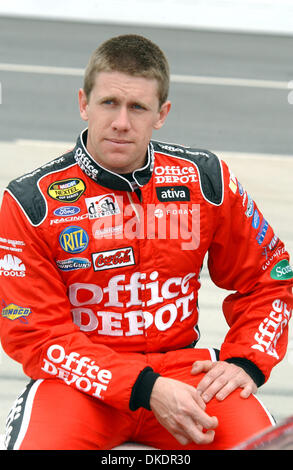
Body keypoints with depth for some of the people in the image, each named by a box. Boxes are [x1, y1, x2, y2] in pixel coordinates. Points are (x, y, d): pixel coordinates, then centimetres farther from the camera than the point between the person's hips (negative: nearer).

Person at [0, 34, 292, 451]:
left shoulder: (206, 179, 0)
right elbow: (35, 334, -11)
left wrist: (246, 361, -3)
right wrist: (146, 389, -20)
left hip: (182, 365, 2)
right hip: (80, 379, -2)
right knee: (38, 444, -32)